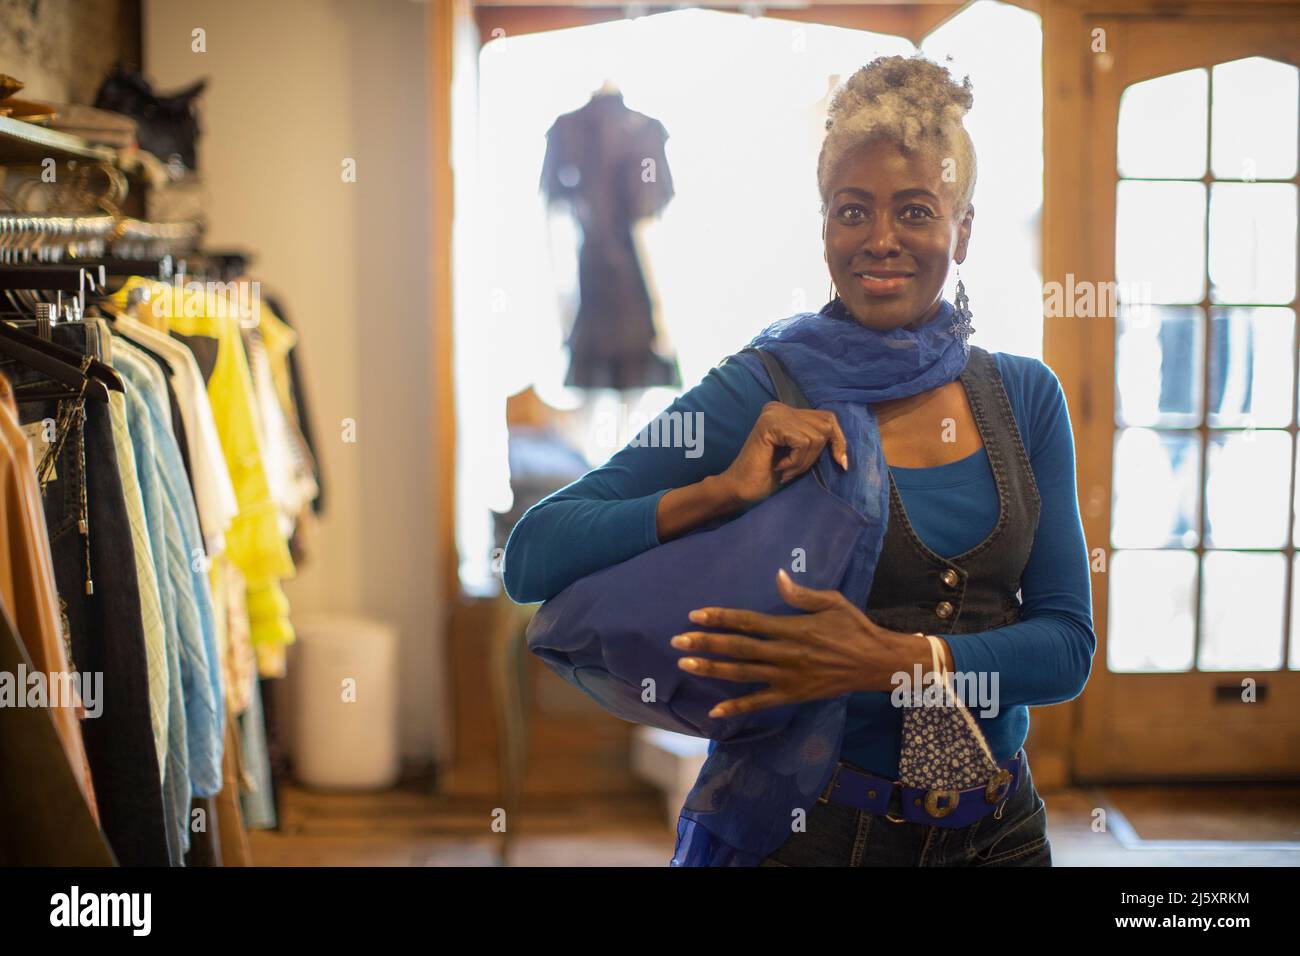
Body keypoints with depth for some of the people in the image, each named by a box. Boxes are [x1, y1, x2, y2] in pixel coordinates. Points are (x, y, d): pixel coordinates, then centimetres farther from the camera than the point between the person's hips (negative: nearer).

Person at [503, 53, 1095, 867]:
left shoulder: (1027, 396, 0)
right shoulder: (761, 393, -11)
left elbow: (1069, 646, -5)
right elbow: (533, 558, -15)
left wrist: (894, 660, -20)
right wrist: (722, 492, -27)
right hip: (808, 828, -3)